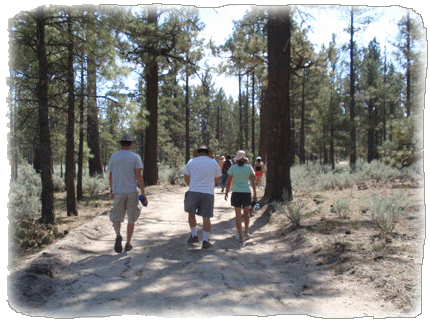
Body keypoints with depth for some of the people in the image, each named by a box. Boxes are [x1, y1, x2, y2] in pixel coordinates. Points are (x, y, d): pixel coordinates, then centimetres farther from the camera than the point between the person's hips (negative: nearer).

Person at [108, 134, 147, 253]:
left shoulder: (113, 157, 5)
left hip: (118, 191, 1)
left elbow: (110, 176, 7)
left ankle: (118, 235, -23)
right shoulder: (135, 157, -2)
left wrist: (112, 191, 19)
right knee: (131, 219, 11)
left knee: (116, 217, 6)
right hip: (132, 191, -1)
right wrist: (143, 194, -7)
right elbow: (139, 176, -9)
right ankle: (128, 244, 15)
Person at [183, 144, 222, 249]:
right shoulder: (214, 163, 11)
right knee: (206, 217, 4)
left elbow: (186, 178, 14)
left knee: (191, 213, 18)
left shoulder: (191, 161, 8)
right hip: (208, 193, 0)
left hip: (193, 192, 0)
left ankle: (194, 236, 20)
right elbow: (217, 179, 17)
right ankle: (205, 241, 6)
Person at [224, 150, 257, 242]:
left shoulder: (233, 168, -2)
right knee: (246, 213, 23)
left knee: (238, 215, 5)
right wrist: (255, 194, 8)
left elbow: (229, 182, 1)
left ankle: (240, 236, 5)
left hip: (236, 193, -1)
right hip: (247, 193, 1)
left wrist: (226, 193, 12)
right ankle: (246, 232, 21)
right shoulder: (249, 167, -1)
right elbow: (253, 182, 1)